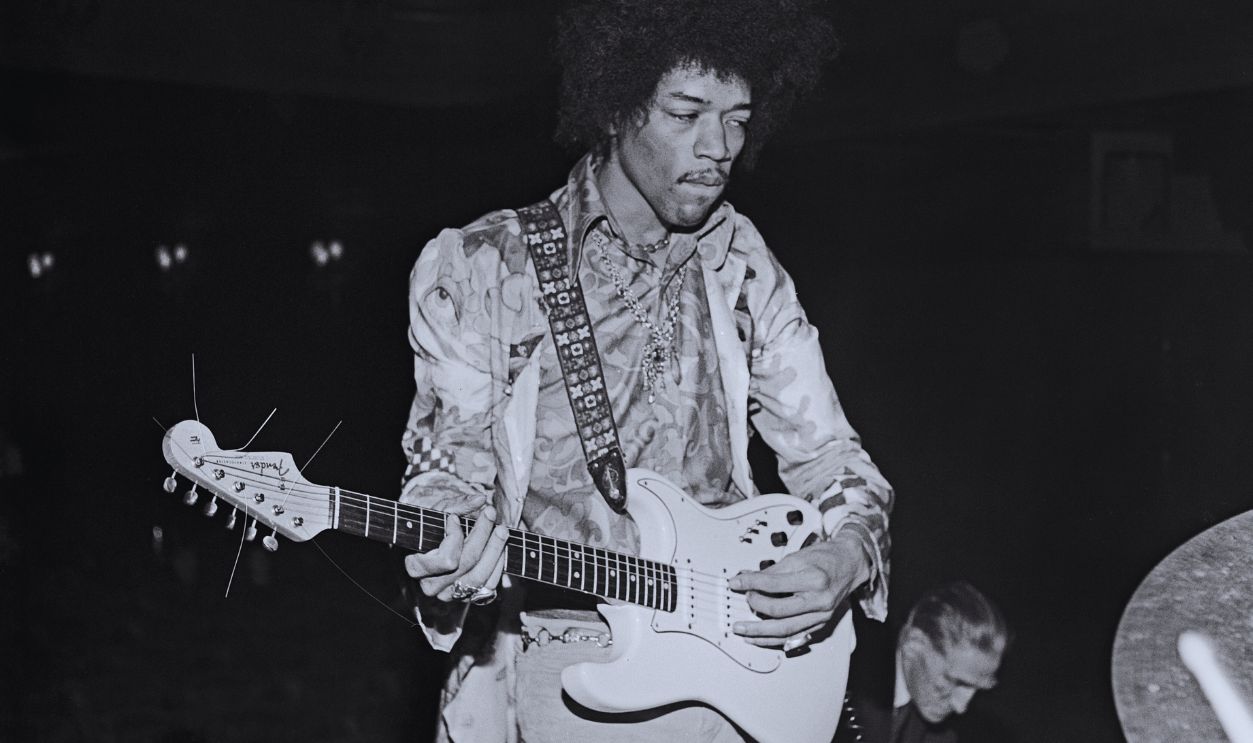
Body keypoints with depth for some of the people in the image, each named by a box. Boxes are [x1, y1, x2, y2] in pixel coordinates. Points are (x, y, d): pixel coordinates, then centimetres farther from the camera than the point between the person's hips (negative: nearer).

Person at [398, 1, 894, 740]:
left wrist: (849, 553, -4)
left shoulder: (745, 274, 10)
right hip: (549, 673, -3)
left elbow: (830, 456, 15)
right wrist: (448, 558, -20)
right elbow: (452, 463, 1)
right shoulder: (477, 268, 1)